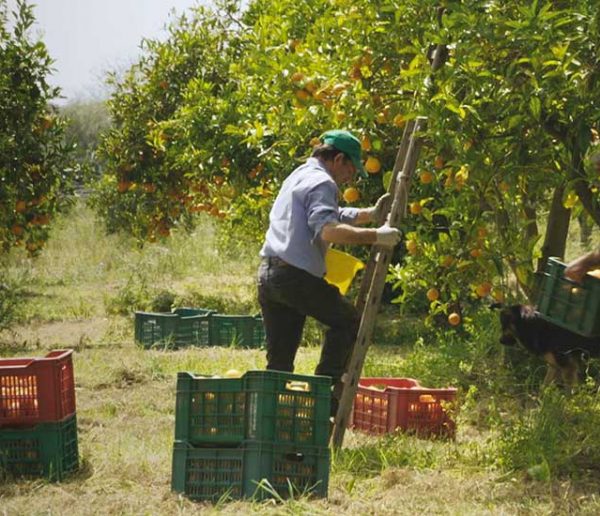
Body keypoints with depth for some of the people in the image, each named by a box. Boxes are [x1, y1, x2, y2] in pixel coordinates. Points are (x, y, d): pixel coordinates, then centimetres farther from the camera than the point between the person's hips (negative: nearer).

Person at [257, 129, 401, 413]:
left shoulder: (298, 177, 25)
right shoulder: (321, 182, -7)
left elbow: (335, 216, 38)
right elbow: (329, 230, -23)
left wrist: (371, 214, 30)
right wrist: (375, 236, -20)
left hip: (268, 273, 9)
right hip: (297, 275, -9)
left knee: (279, 362, 11)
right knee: (348, 321, 9)